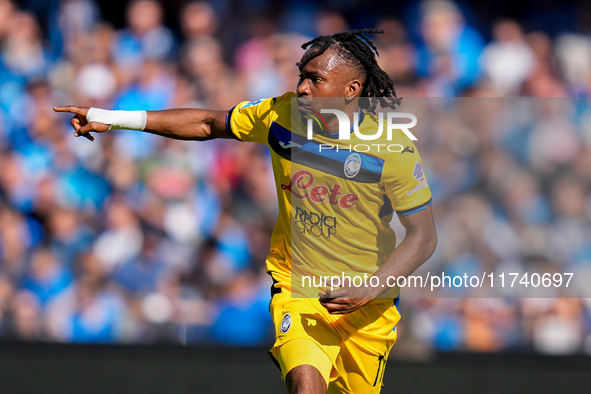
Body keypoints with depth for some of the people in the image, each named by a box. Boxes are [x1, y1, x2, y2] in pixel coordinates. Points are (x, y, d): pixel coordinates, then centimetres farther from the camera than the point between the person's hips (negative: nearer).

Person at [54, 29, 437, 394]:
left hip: (368, 303, -1)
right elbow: (208, 124, 9)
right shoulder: (282, 114, -6)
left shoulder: (394, 149, -16)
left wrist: (370, 289, -26)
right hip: (296, 287, 1)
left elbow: (423, 236, -12)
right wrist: (114, 118, 6)